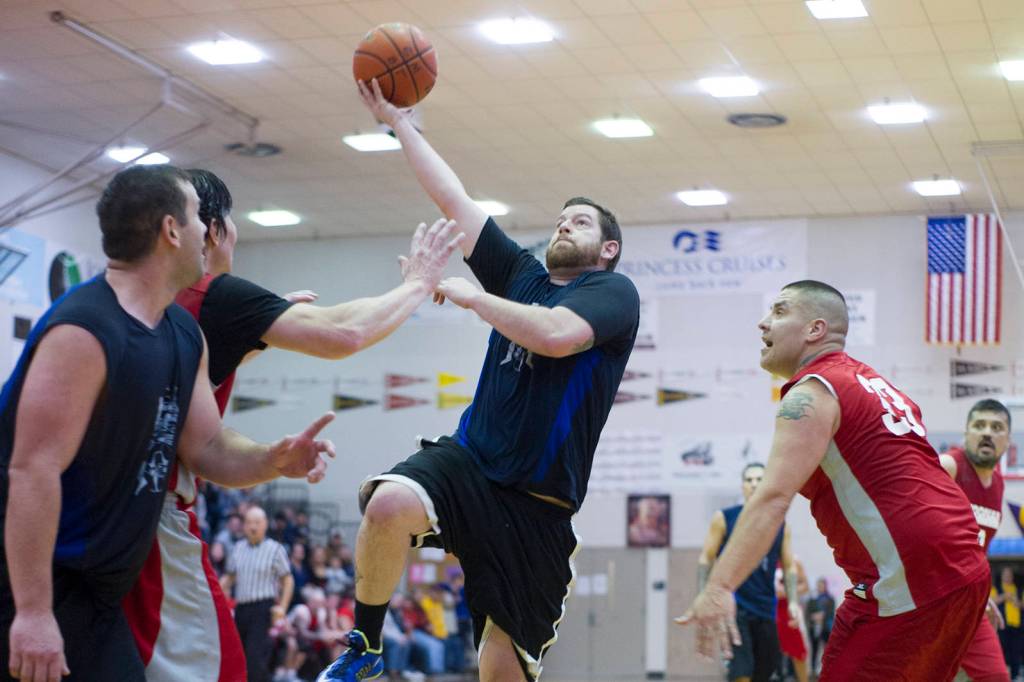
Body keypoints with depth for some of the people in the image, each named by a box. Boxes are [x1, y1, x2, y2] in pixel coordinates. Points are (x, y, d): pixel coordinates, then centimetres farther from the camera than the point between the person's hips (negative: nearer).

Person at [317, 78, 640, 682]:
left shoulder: (615, 292, -1)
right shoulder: (523, 275, 15)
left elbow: (556, 335, -22)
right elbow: (454, 200, 15)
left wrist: (470, 295, -11)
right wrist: (399, 120, 13)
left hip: (539, 502, -3)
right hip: (469, 461, 3)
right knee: (390, 503, -31)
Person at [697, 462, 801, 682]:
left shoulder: (780, 526, 7)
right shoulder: (724, 518, -1)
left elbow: (789, 567, 10)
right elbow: (706, 559, 1)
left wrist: (793, 601, -3)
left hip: (765, 608, 4)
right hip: (733, 605, -4)